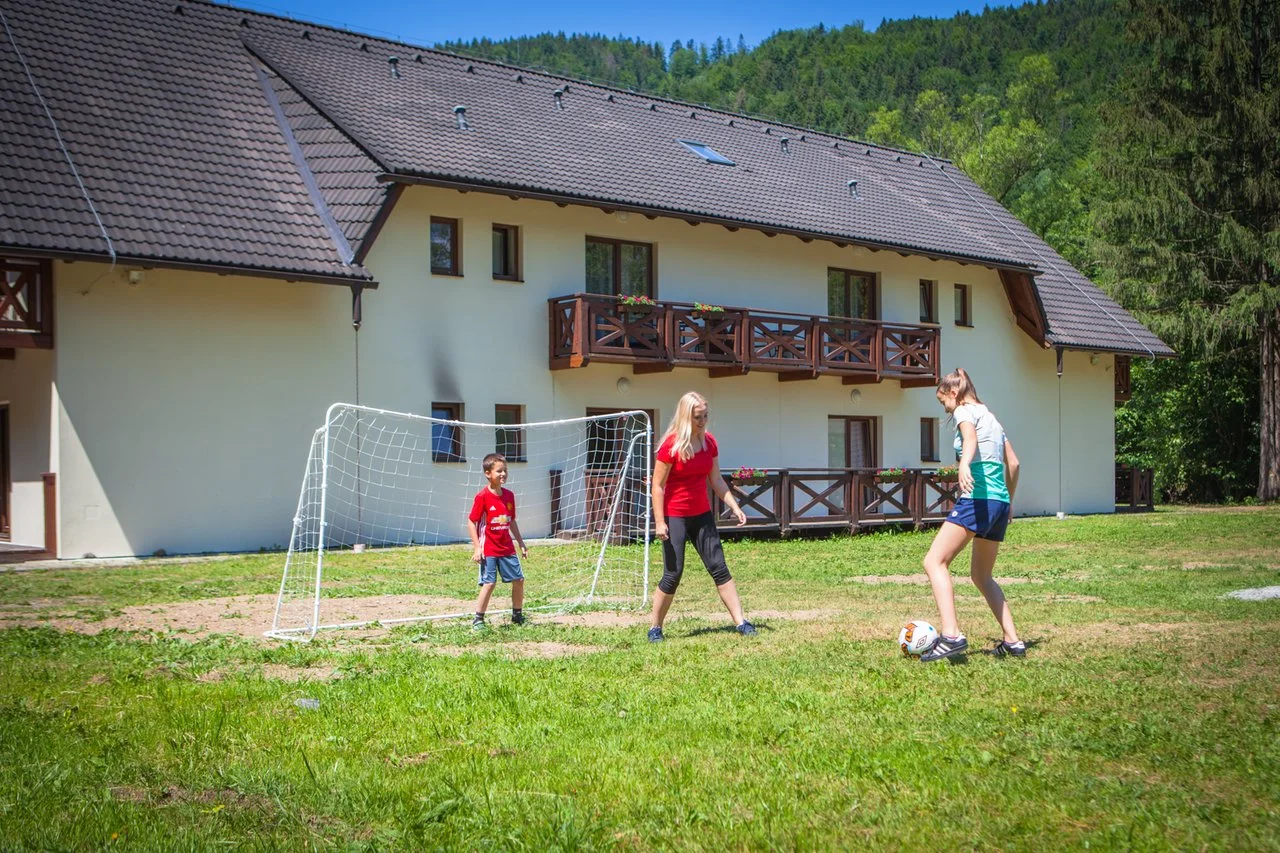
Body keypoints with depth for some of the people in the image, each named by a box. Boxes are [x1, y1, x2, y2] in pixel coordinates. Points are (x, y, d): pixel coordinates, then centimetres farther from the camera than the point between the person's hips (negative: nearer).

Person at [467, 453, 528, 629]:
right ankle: (478, 620, 3)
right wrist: (476, 547, -15)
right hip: (488, 550, -6)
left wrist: (521, 543, 18)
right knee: (489, 583, -9)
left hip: (507, 548, 6)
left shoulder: (509, 495, 7)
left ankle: (517, 615, 24)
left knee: (518, 580, 8)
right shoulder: (482, 497, -12)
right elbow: (471, 522, -10)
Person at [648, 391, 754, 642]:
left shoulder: (709, 442, 3)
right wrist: (659, 522, -17)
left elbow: (716, 480, 13)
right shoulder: (671, 445, -14)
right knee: (673, 574, -4)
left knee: (719, 568, 4)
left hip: (702, 515, 6)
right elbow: (658, 485, -13)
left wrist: (734, 506, 6)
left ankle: (741, 623, 7)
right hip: (674, 517, -5)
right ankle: (655, 629, 11)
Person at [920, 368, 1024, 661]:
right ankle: (1012, 641, 15)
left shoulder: (965, 411, 1)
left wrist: (964, 464, -42)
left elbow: (971, 438, -23)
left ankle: (951, 635, -25)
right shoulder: (991, 417, 24)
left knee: (935, 561, -12)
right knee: (981, 576, 19)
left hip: (977, 498, -9)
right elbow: (1013, 463, 26)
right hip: (1000, 501, 9)